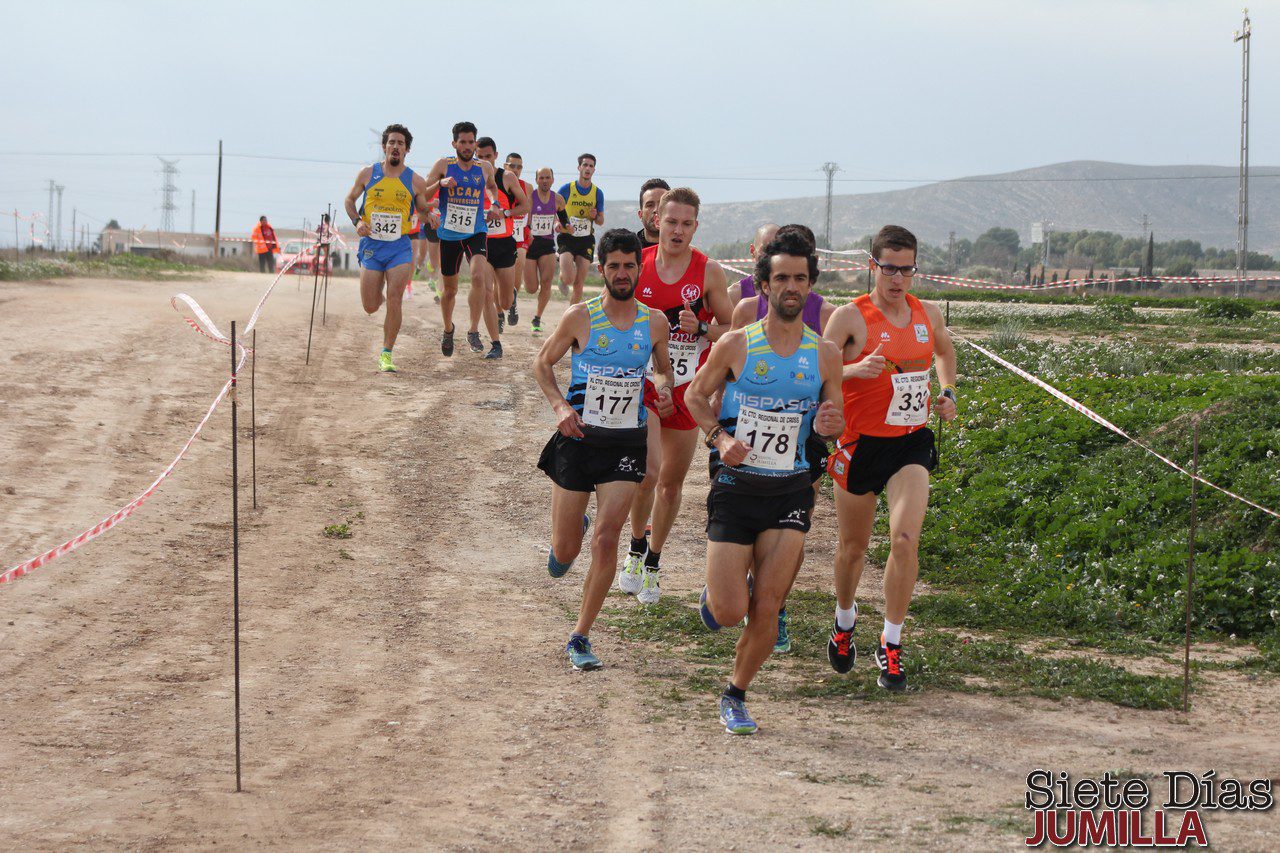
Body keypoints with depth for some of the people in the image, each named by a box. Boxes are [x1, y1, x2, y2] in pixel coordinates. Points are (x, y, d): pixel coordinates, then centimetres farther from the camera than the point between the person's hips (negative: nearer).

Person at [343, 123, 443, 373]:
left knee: (394, 302, -12)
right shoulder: (368, 174, 2)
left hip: (400, 247, -1)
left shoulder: (416, 181, 2)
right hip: (371, 246, 1)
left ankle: (386, 355, -1)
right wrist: (357, 221, -5)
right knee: (371, 307, 2)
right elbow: (350, 200, 14)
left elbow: (424, 211, 13)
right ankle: (379, 295, 41)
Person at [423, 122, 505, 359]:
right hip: (449, 234, 0)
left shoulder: (485, 168, 4)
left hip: (476, 232, 0)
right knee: (449, 290, 11)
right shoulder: (444, 165, -3)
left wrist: (494, 204, 8)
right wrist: (442, 184, -22)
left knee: (478, 276, -26)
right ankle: (448, 329, 39)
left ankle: (474, 331, -14)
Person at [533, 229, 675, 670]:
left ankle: (580, 637, 0)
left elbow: (663, 368, 19)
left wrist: (664, 391, -4)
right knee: (565, 551, 4)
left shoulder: (655, 323, 1)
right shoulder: (581, 317, -6)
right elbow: (542, 363, 6)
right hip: (579, 439, -1)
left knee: (606, 539, -13)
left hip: (627, 445, 1)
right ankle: (565, 541, 44)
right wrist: (560, 406, -11)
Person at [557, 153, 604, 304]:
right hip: (567, 238, -3)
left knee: (579, 284, 1)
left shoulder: (597, 193, 6)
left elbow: (601, 221, 15)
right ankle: (562, 275, 18)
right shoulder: (566, 189, -3)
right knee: (568, 279, -19)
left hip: (586, 240, 3)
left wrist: (595, 217, -9)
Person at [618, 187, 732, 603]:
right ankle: (636, 548, 8)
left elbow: (730, 330, 1)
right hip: (641, 381, -1)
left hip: (686, 389, 1)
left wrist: (701, 328, -17)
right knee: (648, 471, -18)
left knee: (672, 480, 9)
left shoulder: (708, 272, -5)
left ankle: (653, 561, 28)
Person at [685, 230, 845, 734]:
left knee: (766, 608, -5)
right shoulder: (736, 346, -4)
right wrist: (720, 437, -9)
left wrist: (828, 426, -12)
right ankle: (715, 591, 32)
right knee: (730, 612, -6)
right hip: (736, 486, -1)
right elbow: (695, 395, 8)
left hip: (790, 491, 2)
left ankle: (735, 696, 16)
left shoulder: (824, 355, 2)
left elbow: (836, 421, 12)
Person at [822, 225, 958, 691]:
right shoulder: (850, 317, -10)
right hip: (861, 443, -2)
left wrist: (947, 394, 12)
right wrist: (854, 369, -34)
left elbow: (945, 351, 27)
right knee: (853, 546, 11)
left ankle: (891, 644, -4)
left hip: (911, 443, 2)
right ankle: (844, 622, 40)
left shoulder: (928, 314, 5)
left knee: (905, 538, -16)